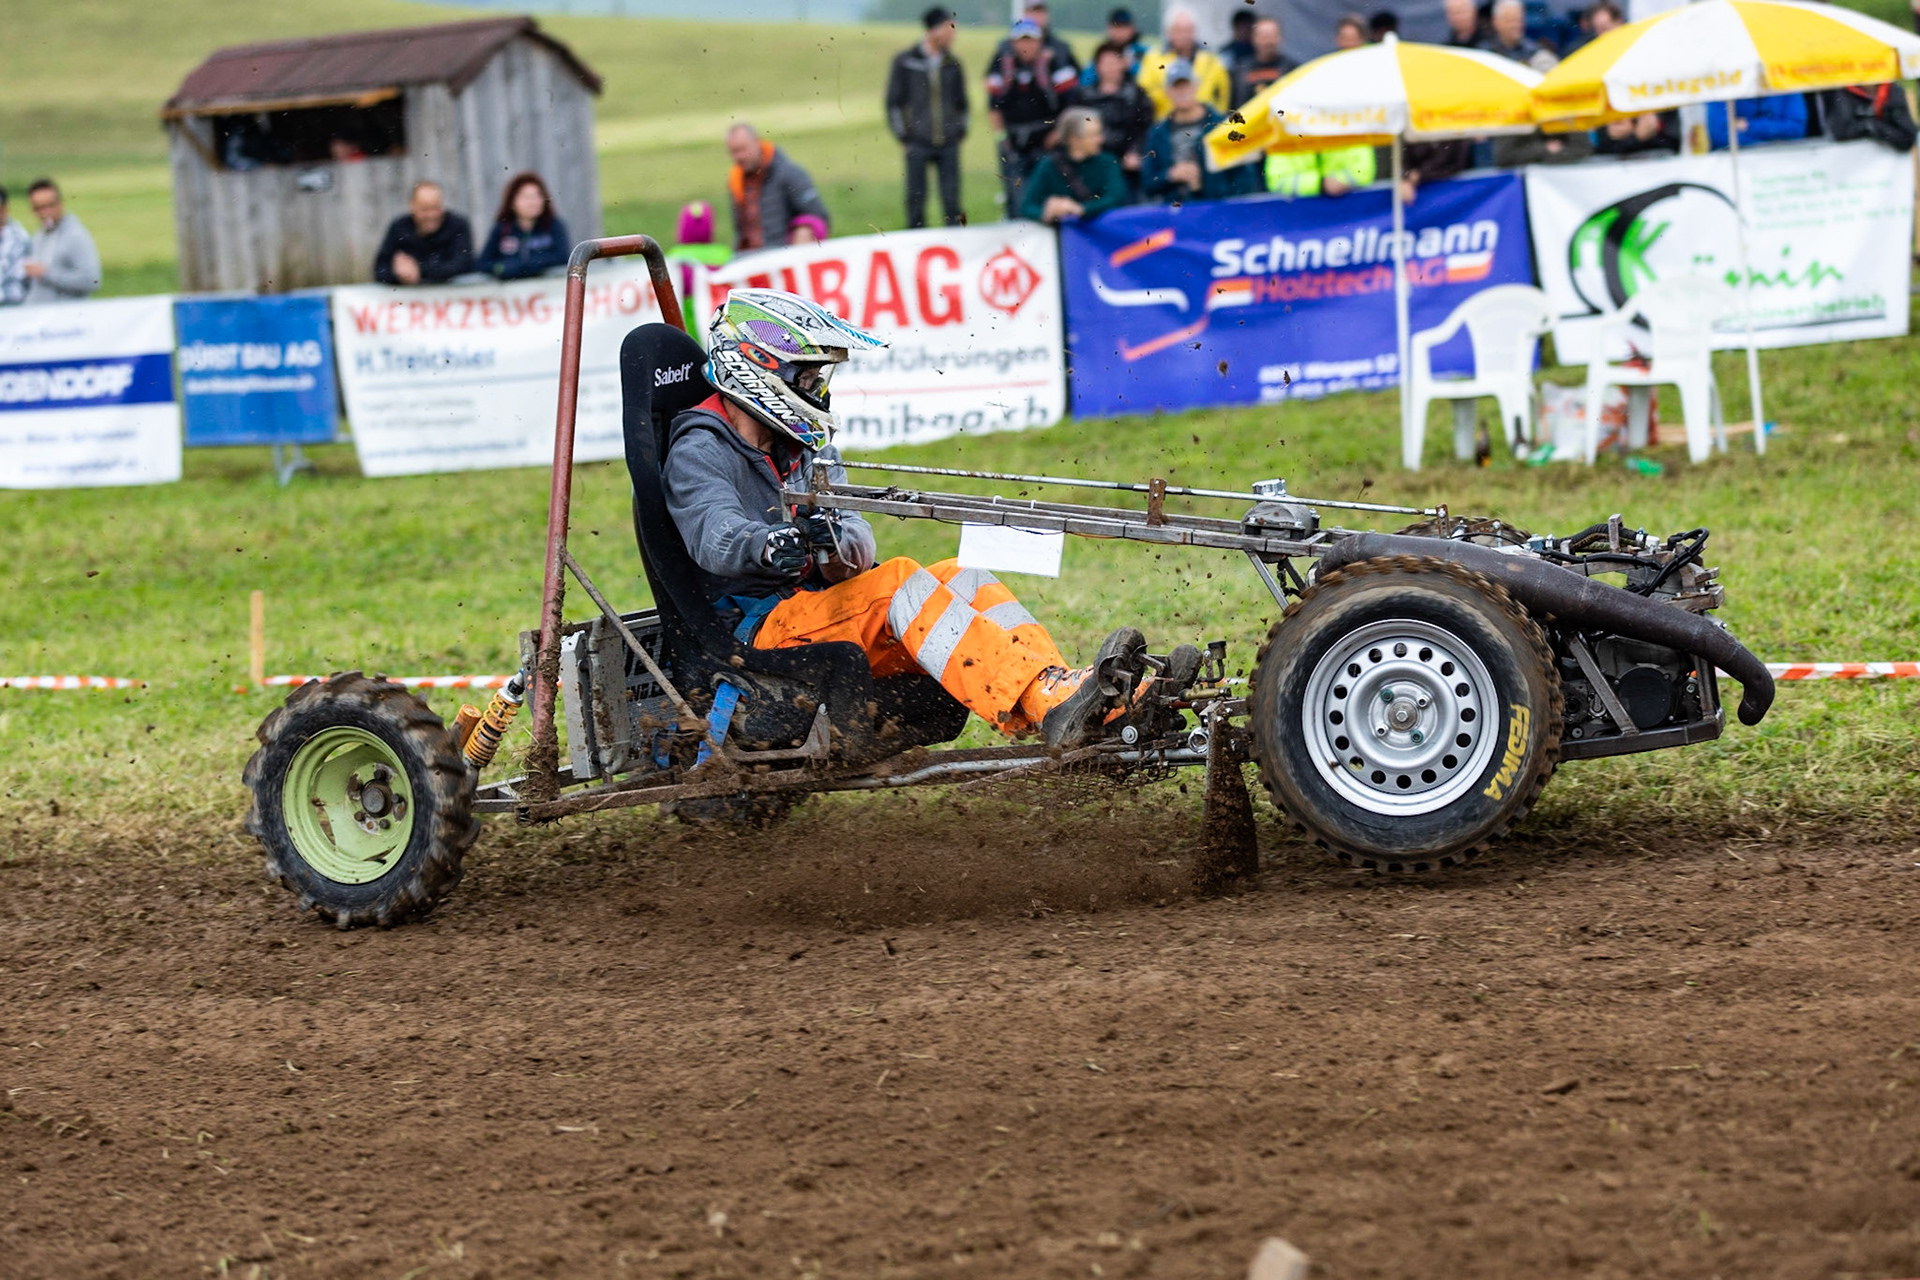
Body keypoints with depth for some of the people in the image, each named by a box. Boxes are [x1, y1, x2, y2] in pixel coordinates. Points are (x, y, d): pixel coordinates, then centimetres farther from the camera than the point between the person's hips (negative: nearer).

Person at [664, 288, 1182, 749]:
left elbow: (858, 541, 3)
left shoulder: (809, 446, 21)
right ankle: (1048, 706, -50)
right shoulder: (699, 453, -2)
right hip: (761, 629, -7)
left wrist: (838, 544, -23)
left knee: (960, 579, -16)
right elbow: (714, 534, -25)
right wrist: (766, 545, -49)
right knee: (900, 581, -30)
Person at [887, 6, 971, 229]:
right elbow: (894, 101, 2)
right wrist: (902, 137, -2)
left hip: (949, 144, 2)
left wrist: (961, 131, 10)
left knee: (952, 199, 0)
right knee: (916, 199, 1)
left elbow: (962, 102, 20)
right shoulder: (905, 61, -1)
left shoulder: (953, 64, 8)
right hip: (917, 144, -2)